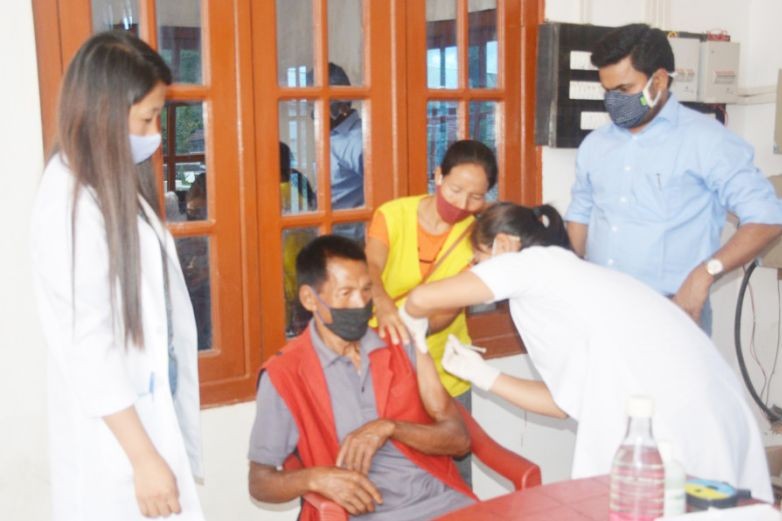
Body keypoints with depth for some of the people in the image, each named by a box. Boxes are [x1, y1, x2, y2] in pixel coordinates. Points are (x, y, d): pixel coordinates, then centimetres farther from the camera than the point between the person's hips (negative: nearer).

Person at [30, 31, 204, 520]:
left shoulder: (112, 183, 5)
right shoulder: (71, 200, -21)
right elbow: (84, 344, -22)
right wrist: (143, 456, -19)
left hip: (146, 405, 8)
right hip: (116, 429, -8)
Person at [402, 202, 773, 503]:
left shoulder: (533, 262, 3)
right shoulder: (565, 277, 26)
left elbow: (423, 299, -1)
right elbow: (567, 399, 22)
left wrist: (414, 325, 21)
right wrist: (484, 376, 26)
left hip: (665, 427, -8)